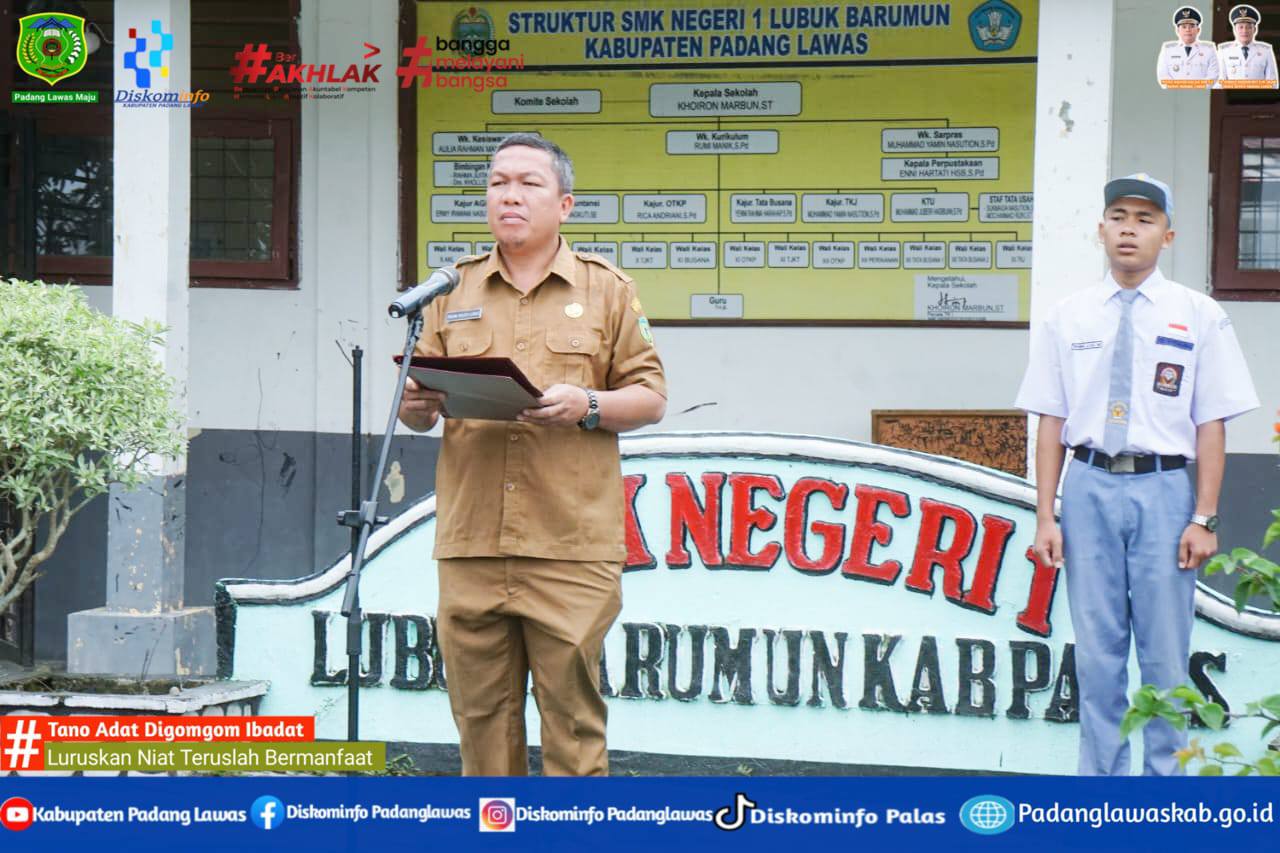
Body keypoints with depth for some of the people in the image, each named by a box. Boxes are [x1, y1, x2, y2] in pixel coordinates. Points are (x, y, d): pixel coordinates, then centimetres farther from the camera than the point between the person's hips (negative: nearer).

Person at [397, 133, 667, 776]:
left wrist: (588, 406, -12)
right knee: (481, 715, 5)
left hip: (572, 547, -3)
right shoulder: (454, 290, 16)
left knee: (573, 715, -2)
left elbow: (651, 398, 7)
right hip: (470, 547, 3)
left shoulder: (608, 290, 9)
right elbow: (416, 409, 17)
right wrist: (418, 404, -6)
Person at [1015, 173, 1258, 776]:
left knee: (1165, 654, 3)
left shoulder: (1200, 317, 1)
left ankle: (1165, 787, 15)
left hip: (1164, 488, -1)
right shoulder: (1066, 318, 6)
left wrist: (1204, 518, -6)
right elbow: (1051, 422, 6)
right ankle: (1101, 787, 16)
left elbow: (1212, 424, -1)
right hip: (1090, 484, 1)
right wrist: (1045, 516, 1)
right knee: (1097, 653, 7)